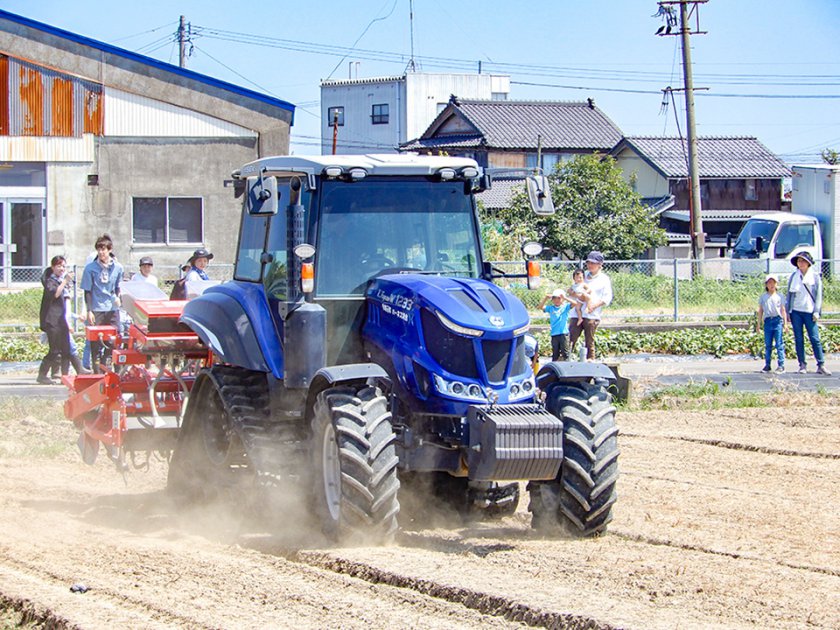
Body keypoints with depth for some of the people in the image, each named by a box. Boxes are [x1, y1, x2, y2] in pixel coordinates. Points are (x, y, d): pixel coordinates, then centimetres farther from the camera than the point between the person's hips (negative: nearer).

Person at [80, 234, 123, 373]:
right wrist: (89, 311, -6)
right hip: (97, 310, -2)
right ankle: (97, 372, 3)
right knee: (96, 343, -2)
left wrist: (117, 297, -1)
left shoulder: (117, 267, 4)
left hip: (112, 309, 2)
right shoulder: (90, 268, -3)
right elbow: (87, 291, -1)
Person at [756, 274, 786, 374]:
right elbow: (760, 311, 15)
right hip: (767, 321, 3)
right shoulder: (763, 297, 11)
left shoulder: (779, 297, 6)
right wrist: (758, 324, 13)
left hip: (778, 321, -3)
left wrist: (785, 323, 2)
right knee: (767, 345, 7)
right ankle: (767, 365, 13)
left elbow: (783, 310, 7)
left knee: (779, 344, -5)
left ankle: (781, 365, -5)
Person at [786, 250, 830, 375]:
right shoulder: (794, 276, 9)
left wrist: (816, 312, -5)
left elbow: (818, 295, 3)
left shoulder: (815, 276, 3)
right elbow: (789, 294, 13)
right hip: (796, 312, 2)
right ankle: (802, 365, 7)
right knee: (798, 339, 2)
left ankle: (821, 365, -7)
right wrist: (788, 311, 7)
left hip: (809, 312, -2)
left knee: (815, 339, -8)